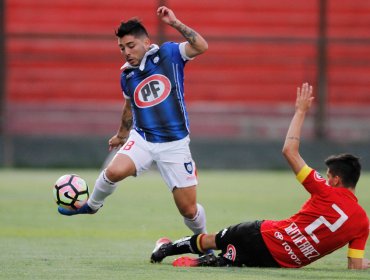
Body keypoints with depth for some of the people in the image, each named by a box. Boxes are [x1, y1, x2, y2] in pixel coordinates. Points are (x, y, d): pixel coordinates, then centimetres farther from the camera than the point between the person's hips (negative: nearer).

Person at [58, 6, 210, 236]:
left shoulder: (168, 54, -4)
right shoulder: (126, 74, 7)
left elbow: (201, 46, -20)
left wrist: (175, 23, -26)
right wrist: (121, 135, 38)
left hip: (174, 145, -3)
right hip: (142, 138, 3)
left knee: (189, 210, -3)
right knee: (114, 171, -27)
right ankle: (92, 205, 3)